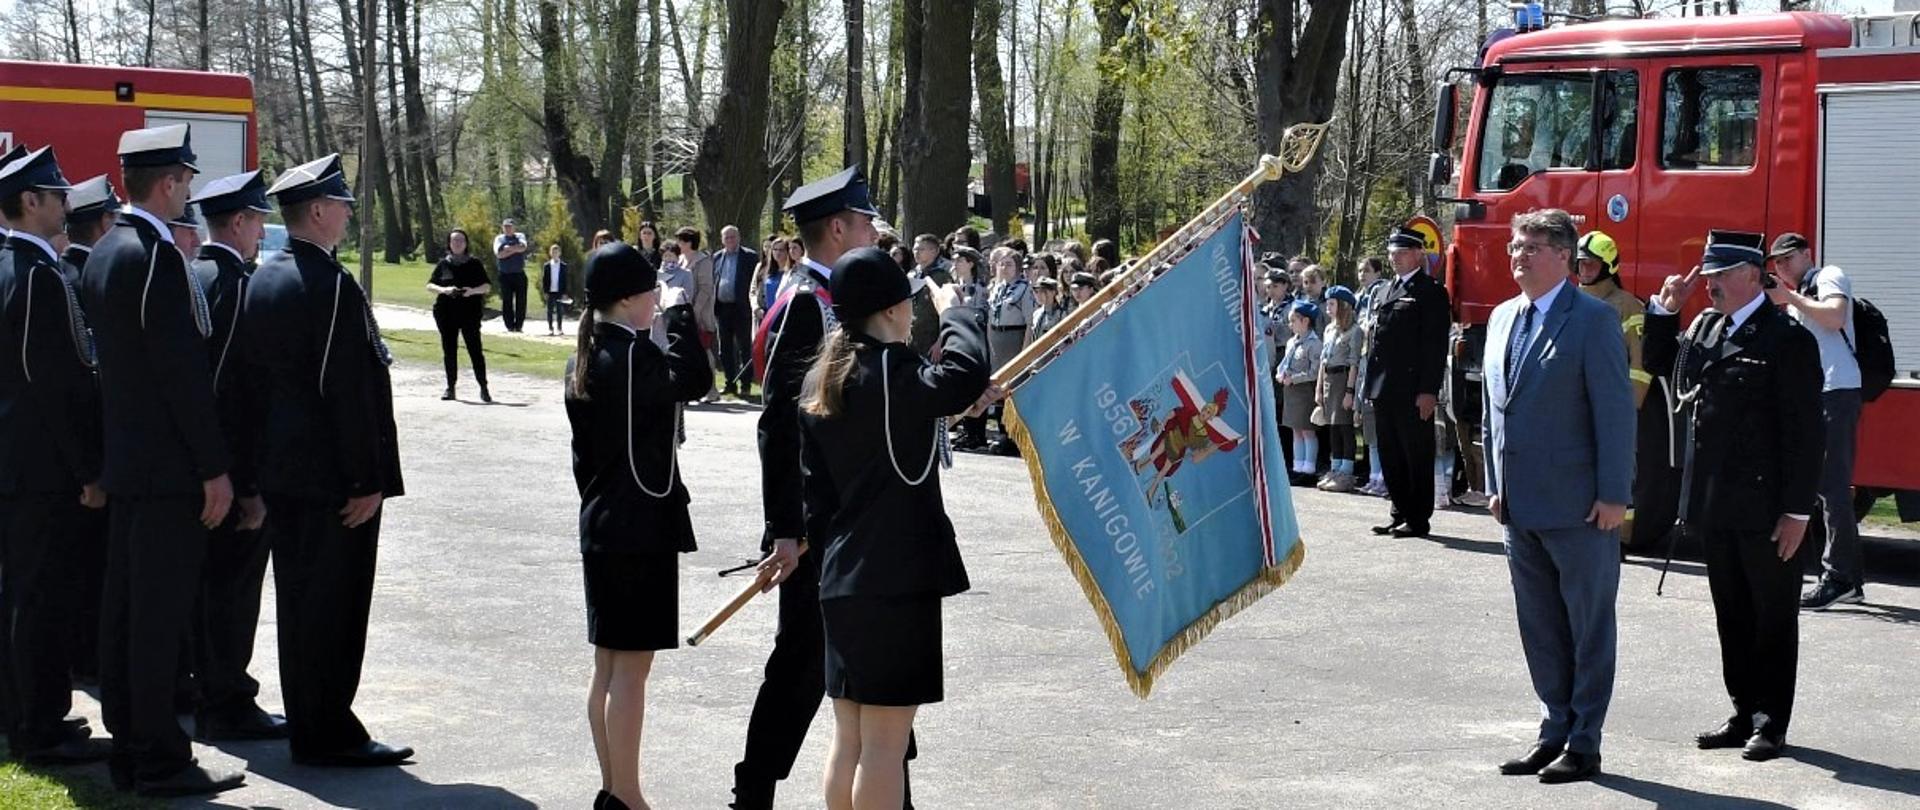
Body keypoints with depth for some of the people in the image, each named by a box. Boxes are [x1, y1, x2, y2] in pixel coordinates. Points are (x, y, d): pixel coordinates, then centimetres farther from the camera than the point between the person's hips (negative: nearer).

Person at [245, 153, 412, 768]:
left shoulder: (262, 280, 9)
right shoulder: (331, 284, -17)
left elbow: (256, 371, 13)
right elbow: (350, 389, -20)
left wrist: (259, 467, 18)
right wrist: (368, 480, -16)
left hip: (279, 466, 9)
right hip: (330, 471, -9)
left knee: (296, 597, 14)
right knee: (335, 601, -2)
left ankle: (307, 723, 23)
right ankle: (328, 734, 3)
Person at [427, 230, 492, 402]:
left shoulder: (474, 264, 5)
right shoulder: (443, 264, 9)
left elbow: (487, 286, 4)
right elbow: (430, 286, 7)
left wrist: (473, 291, -17)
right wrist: (443, 290, -13)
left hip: (470, 312, -2)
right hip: (446, 312, 2)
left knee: (475, 349, -6)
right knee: (449, 350, 4)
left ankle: (483, 388, -2)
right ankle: (450, 388, 11)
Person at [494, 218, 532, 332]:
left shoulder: (519, 236, 11)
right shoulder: (499, 239, 10)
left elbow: (523, 247, -11)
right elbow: (498, 254, -8)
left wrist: (508, 248, -12)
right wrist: (515, 250, -9)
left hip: (519, 274, 0)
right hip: (505, 275, 0)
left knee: (521, 301, -2)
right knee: (507, 302, -1)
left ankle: (519, 325, 3)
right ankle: (510, 326, 2)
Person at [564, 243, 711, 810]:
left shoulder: (583, 361, 11)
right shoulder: (634, 355, -16)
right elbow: (694, 380, -21)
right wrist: (680, 313, -10)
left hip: (601, 526, 9)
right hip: (642, 529, -9)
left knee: (609, 667, 13)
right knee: (631, 668, -3)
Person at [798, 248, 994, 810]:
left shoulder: (820, 380, 11)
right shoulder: (892, 372, -14)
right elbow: (968, 375, -29)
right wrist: (951, 311, -11)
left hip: (841, 577, 8)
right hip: (900, 577, -8)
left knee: (848, 736, 13)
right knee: (885, 742, -3)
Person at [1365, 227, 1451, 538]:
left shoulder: (1430, 291, -6)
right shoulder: (1385, 293, 18)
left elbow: (1435, 345, -13)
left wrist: (1428, 391, -19)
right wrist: (1371, 384, 13)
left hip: (1413, 392, -8)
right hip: (1384, 391, 8)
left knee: (1417, 456, 0)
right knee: (1390, 455, 12)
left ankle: (1418, 520, 5)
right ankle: (1400, 513, 21)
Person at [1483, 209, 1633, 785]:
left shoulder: (1593, 320, -9)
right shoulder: (1502, 318, 13)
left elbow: (1615, 410, -13)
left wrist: (1613, 495, -16)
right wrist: (1495, 484, 13)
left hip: (1578, 505, -7)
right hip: (1520, 502, 7)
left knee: (1589, 625, 3)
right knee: (1540, 627, 13)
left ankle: (1584, 744, 9)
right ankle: (1555, 731, 24)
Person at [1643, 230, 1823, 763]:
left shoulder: (1787, 339, -12)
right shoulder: (1704, 328, 10)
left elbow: (1805, 432, -14)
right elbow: (1658, 365, 26)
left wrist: (1797, 510, -17)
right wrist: (1664, 308, 10)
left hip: (1766, 510, -7)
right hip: (1716, 506, 7)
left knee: (1773, 618, 5)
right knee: (1732, 616, 14)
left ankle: (1772, 723, 13)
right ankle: (1745, 714, 24)